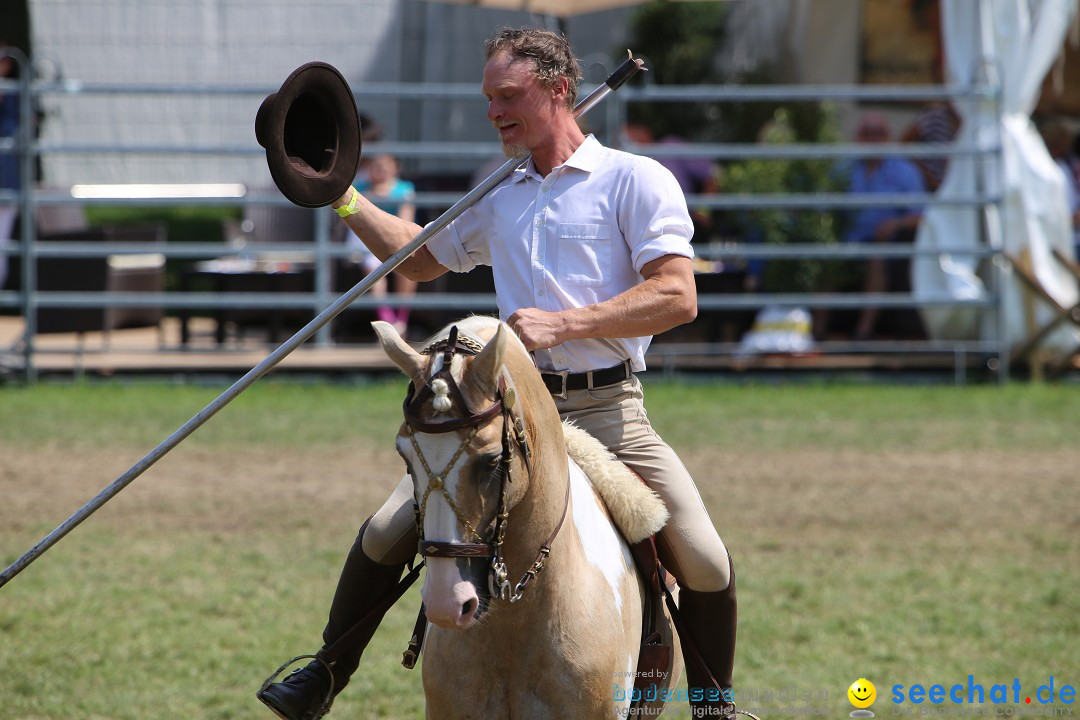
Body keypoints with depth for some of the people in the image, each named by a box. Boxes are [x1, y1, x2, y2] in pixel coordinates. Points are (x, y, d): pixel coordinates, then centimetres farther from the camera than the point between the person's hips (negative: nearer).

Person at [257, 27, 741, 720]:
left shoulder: (636, 181, -2)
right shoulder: (500, 199, 17)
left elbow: (677, 298, -12)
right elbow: (423, 258, 33)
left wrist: (561, 324, -18)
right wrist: (343, 199, 22)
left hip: (607, 410, -4)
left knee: (704, 563, -18)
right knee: (386, 534, -4)